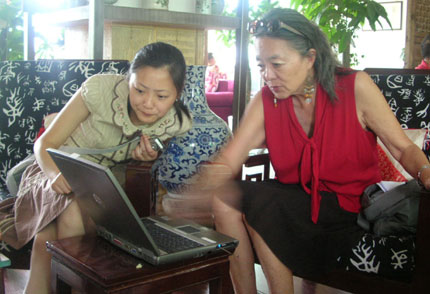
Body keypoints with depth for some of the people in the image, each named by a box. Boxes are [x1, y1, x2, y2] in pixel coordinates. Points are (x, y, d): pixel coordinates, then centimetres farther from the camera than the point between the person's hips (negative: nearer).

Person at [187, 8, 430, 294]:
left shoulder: (355, 87, -10)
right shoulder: (265, 101, -2)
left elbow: (404, 148, -5)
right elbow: (227, 161, -11)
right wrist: (200, 188, -33)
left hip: (350, 208, -4)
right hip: (298, 202, 4)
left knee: (256, 204, -24)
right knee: (225, 200, -17)